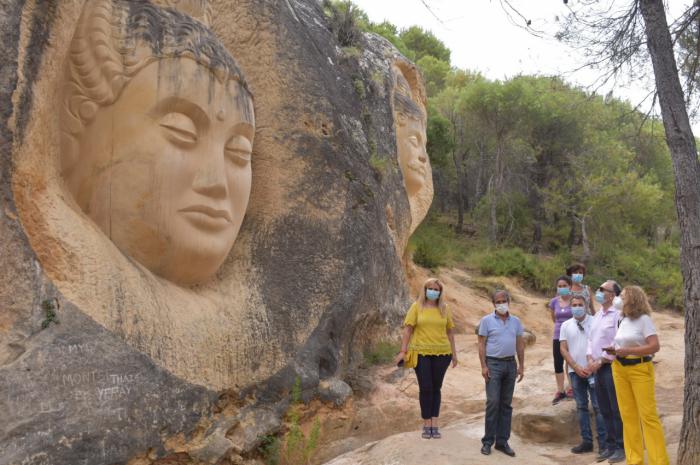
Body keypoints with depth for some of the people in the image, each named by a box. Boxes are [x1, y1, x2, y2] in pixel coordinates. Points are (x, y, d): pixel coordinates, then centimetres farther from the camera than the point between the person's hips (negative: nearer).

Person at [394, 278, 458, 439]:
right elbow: (408, 329, -3)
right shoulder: (417, 307, 0)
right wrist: (403, 351, -9)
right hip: (421, 353, -2)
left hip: (441, 353, 2)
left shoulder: (444, 309, 7)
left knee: (436, 388, 8)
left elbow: (450, 331, 12)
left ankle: (434, 424, 16)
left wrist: (454, 352, 11)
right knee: (425, 388, 1)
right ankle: (426, 424, 13)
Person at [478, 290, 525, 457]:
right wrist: (483, 366, -11)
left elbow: (520, 344, 12)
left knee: (506, 404, 9)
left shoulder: (516, 321, 9)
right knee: (493, 402, -7)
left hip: (510, 364, 4)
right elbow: (482, 344, -4)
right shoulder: (486, 320, -3)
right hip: (493, 363, -4)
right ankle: (488, 441, 3)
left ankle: (502, 441, 17)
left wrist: (521, 366, 6)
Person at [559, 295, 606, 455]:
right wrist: (576, 367, -5)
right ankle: (586, 441, 16)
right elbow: (563, 349, 4)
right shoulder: (566, 325, 6)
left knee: (598, 406, -2)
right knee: (581, 407, 9)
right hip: (575, 371, 3)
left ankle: (603, 442, 5)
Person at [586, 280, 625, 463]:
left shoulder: (617, 314, -12)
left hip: (611, 367, -8)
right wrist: (590, 359, 2)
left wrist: (601, 361, -14)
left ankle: (621, 447, 9)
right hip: (598, 368, 8)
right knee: (605, 410, 14)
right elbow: (591, 339, 17)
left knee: (617, 410, -1)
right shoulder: (597, 315, 14)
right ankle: (610, 445, 23)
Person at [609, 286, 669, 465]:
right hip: (619, 369, 7)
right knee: (628, 415, 7)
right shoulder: (622, 320, 11)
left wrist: (628, 351, -19)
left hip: (640, 369, -7)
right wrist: (615, 351, 4)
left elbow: (655, 346, -16)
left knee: (648, 415, -6)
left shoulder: (644, 319, -8)